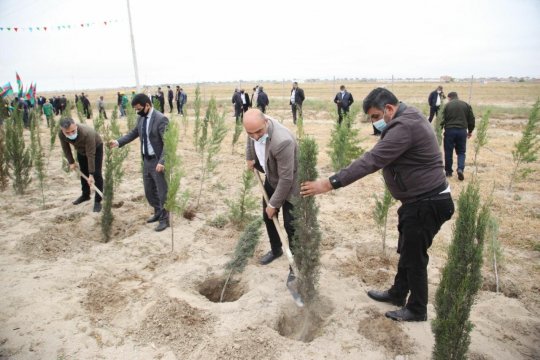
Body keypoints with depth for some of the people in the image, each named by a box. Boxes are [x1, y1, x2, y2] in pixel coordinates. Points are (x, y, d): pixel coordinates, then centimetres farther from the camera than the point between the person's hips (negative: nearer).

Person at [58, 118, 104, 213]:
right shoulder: (61, 134, -27)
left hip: (96, 148, -5)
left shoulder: (87, 133, -44)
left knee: (96, 174, -11)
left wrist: (91, 174, -35)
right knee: (83, 173, 13)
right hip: (81, 149, 5)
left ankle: (98, 201, -3)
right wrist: (71, 162, -3)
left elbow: (90, 155, -38)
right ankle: (85, 195, 33)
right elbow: (66, 148, -5)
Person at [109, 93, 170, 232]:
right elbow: (134, 133, 18)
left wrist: (162, 162, -27)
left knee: (162, 192, 3)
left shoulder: (161, 119, -18)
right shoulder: (141, 118, 6)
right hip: (146, 160, 8)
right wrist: (118, 142, 4)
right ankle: (158, 213, 36)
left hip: (158, 162, -8)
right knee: (149, 191, 18)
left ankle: (164, 219, 18)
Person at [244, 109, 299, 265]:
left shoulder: (282, 141, -42)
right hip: (272, 178, 8)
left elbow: (286, 179, -33)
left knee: (290, 225, -4)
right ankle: (275, 250, 43)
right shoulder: (255, 126, -19)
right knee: (267, 216, 19)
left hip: (290, 183, -7)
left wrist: (273, 204, -22)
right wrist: (250, 158, 10)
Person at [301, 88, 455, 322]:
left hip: (427, 203, -10)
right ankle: (398, 294, 40)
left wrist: (329, 184, -33)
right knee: (406, 251, 22)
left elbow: (371, 160, -32)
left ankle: (417, 310, 25)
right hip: (420, 200, 10)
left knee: (415, 256, 5)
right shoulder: (407, 119, 9)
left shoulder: (404, 127, -25)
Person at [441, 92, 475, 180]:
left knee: (448, 152, 7)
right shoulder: (466, 105, 9)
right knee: (461, 152, 11)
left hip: (450, 130, -2)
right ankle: (460, 169, -10)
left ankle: (448, 171, 14)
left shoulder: (448, 105, 0)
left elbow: (444, 119, -6)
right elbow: (471, 119, 10)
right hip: (462, 131, 2)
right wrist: (470, 131, 19)